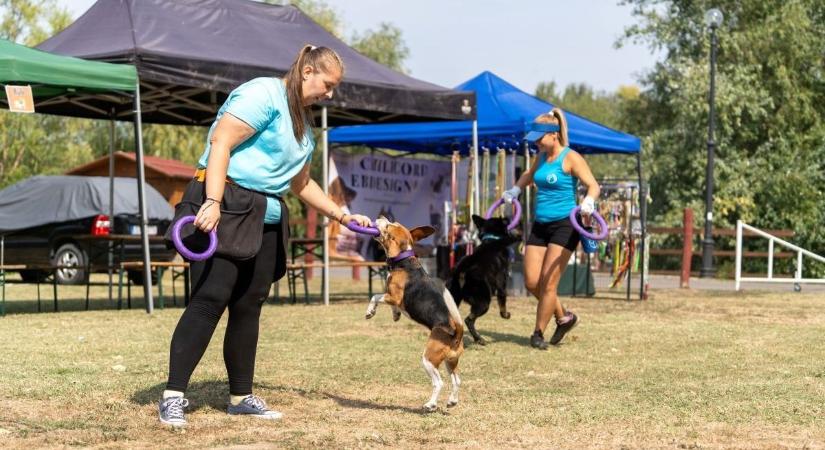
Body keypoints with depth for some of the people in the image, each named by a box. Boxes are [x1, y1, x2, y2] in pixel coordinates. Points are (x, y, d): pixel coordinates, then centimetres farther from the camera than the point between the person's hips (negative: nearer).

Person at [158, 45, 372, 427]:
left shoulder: (302, 121, 21)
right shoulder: (264, 94, -8)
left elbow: (300, 184, 30)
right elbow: (220, 142, -18)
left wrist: (342, 215, 25)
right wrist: (213, 202, -27)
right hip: (225, 208, -9)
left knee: (248, 307, 8)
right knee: (210, 298, -15)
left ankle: (240, 396, 15)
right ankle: (173, 395, -14)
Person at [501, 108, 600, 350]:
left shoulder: (570, 158, -10)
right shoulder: (542, 156, 10)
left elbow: (593, 185, -17)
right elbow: (530, 174, 33)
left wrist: (588, 202, -36)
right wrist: (515, 189, 17)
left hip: (564, 224, -7)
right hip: (540, 225, 7)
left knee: (548, 282, -7)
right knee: (531, 283, 3)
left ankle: (538, 333, 5)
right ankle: (563, 317, 24)